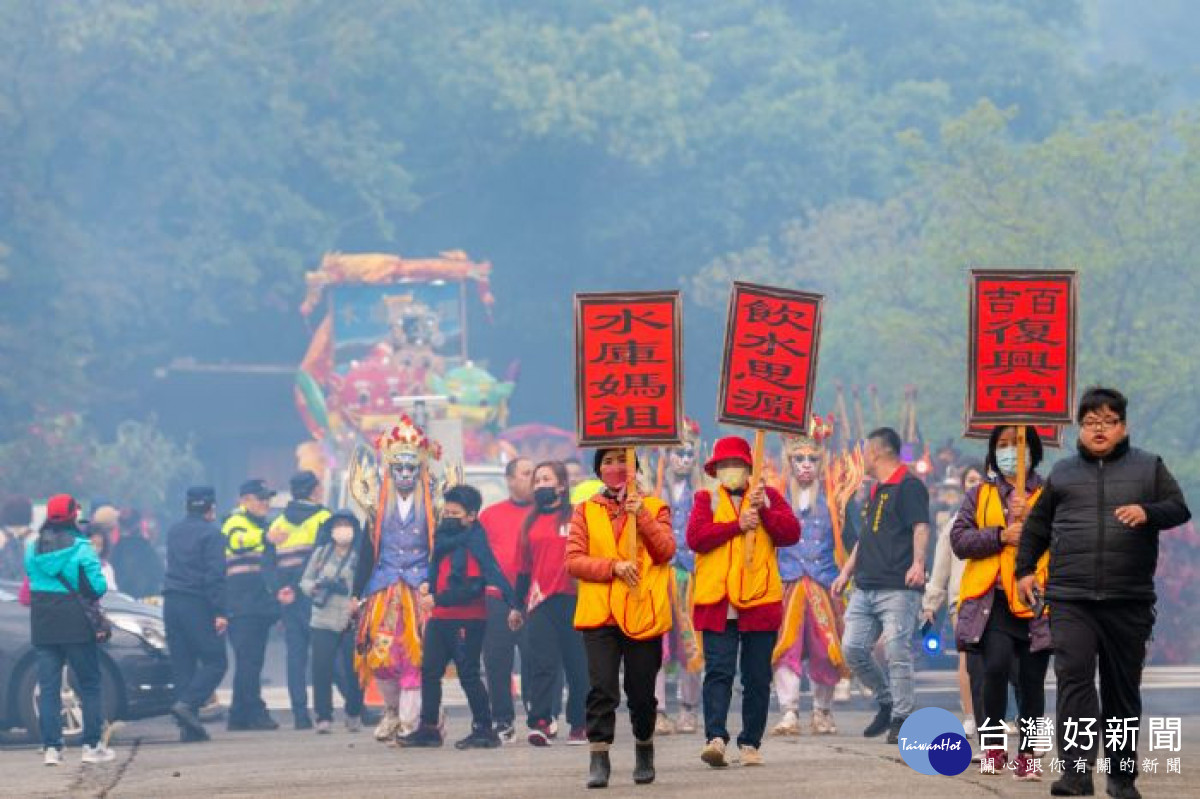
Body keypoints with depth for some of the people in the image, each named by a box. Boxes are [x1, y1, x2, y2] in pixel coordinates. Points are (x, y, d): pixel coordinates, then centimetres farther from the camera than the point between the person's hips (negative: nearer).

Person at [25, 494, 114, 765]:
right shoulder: (80, 548, -11)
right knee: (89, 684, 7)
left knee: (48, 687, 5)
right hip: (77, 624, -4)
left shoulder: (33, 548, 3)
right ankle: (92, 745, 5)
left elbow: (31, 580, 8)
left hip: (43, 628, 4)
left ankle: (51, 747, 0)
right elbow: (97, 586, -11)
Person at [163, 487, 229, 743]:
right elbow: (215, 575, -14)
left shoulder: (174, 532, 16)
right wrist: (220, 612, -15)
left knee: (182, 664, 7)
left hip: (171, 603, 7)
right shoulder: (211, 534, -7)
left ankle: (188, 726, 3)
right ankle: (187, 703, -20)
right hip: (197, 604, -7)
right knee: (215, 662, -1)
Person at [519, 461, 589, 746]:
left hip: (572, 600, -3)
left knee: (577, 665, 5)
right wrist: (518, 604, 16)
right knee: (542, 663, -8)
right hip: (540, 602, 3)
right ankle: (540, 722, -16)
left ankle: (580, 725, 13)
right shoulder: (531, 523, 15)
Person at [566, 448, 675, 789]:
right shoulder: (585, 511, 11)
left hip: (643, 614, 0)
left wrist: (642, 516, -16)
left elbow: (666, 551, -5)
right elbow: (574, 561, 1)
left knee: (641, 691, 7)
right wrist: (614, 566, -12)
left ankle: (644, 749, 28)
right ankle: (599, 761, -12)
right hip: (599, 613, 0)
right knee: (601, 688, -11)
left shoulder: (654, 508, 10)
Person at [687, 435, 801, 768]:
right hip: (717, 603, -1)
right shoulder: (706, 499, 9)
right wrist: (737, 525, -14)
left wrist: (764, 510, -14)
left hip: (760, 602, 1)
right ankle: (716, 737, -19)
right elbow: (695, 537, -9)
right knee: (718, 672, -11)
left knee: (758, 678, 6)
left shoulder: (769, 496, 11)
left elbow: (791, 533, -2)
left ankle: (751, 744, 13)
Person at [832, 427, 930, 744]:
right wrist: (846, 572, 25)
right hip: (865, 588, 9)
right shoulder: (875, 491, 23)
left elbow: (921, 528, -16)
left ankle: (901, 718, -6)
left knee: (897, 652, -12)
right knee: (853, 649, 3)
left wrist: (917, 563, -31)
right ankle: (887, 702, 18)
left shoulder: (909, 486, -4)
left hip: (898, 588, -9)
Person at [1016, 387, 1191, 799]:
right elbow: (1036, 526, 23)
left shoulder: (1148, 468, 10)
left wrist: (1148, 513, -17)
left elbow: (1179, 509, 2)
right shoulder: (1062, 473, 14)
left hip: (1129, 600, 0)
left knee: (1124, 686, 7)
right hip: (1070, 600, 0)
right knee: (1074, 677, -15)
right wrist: (1025, 569, 15)